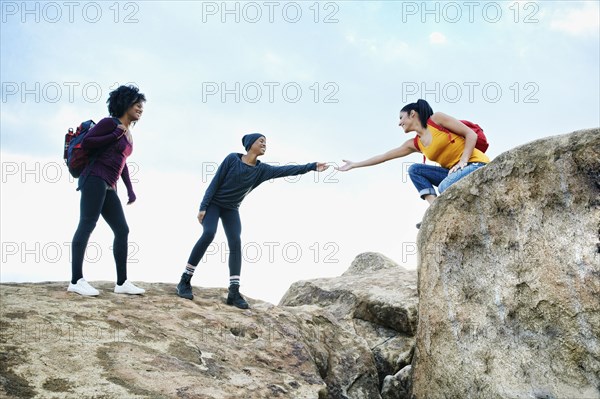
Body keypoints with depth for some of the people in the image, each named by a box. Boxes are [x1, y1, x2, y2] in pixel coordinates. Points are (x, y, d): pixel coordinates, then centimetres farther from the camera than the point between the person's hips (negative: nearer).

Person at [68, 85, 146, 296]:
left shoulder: (129, 134, 23)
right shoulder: (110, 123, 0)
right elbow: (86, 142, -8)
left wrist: (130, 189, 22)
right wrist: (115, 135, -10)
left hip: (108, 187, 9)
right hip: (95, 179, -9)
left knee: (122, 230, 2)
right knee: (87, 225, -15)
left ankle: (122, 282, 2)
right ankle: (76, 280, -20)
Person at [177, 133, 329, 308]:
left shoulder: (262, 169, -5)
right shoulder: (232, 159, -16)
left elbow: (285, 170, -13)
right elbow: (215, 183, -14)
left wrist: (312, 166, -21)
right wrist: (203, 207, -18)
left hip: (231, 209, 4)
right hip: (213, 204, -4)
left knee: (235, 243, -13)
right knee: (208, 234, -27)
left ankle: (234, 292, -18)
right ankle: (185, 281, -20)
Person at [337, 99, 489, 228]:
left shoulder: (436, 119, -4)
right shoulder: (414, 144, 13)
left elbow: (471, 134, -7)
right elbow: (384, 156, 17)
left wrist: (463, 161, -18)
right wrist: (355, 165, 20)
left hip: (476, 165, -7)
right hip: (453, 172, 7)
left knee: (445, 187, -35)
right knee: (414, 170, -4)